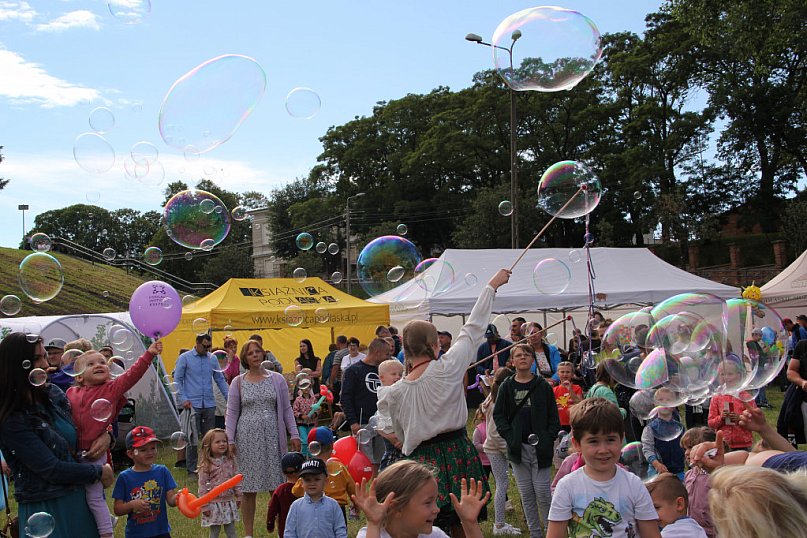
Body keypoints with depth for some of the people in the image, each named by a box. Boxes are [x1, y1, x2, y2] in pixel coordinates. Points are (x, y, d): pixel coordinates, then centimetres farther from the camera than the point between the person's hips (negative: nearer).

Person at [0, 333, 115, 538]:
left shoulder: (53, 394, 1)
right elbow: (51, 470, -19)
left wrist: (105, 434, -4)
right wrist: (99, 472, -10)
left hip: (80, 497, 6)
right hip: (45, 508, -6)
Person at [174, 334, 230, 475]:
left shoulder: (212, 359, 11)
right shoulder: (185, 358, 0)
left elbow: (220, 380, 14)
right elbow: (177, 380, 0)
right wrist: (183, 399, -11)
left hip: (209, 404, 4)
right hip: (192, 404, -4)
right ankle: (191, 469, 7)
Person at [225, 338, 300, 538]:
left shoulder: (277, 379, 7)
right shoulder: (238, 382, 6)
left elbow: (286, 409, 8)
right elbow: (232, 413, 6)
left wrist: (294, 434, 2)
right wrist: (230, 440, -2)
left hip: (272, 437, 0)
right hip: (247, 438, 0)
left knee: (277, 487, 1)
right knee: (248, 489, 3)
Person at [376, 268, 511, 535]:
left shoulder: (393, 392, -2)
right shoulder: (447, 369, -10)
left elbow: (401, 435, 8)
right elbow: (473, 328, -2)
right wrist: (492, 286, 7)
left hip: (422, 460, 2)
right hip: (456, 455, -2)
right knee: (463, 527, 8)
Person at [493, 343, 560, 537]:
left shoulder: (543, 386, 2)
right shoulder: (506, 387, 6)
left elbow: (553, 416, 2)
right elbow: (498, 415, 6)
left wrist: (549, 439, -10)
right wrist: (509, 437, -7)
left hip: (540, 447, -2)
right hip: (517, 448, 2)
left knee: (543, 492, -4)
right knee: (526, 494, 8)